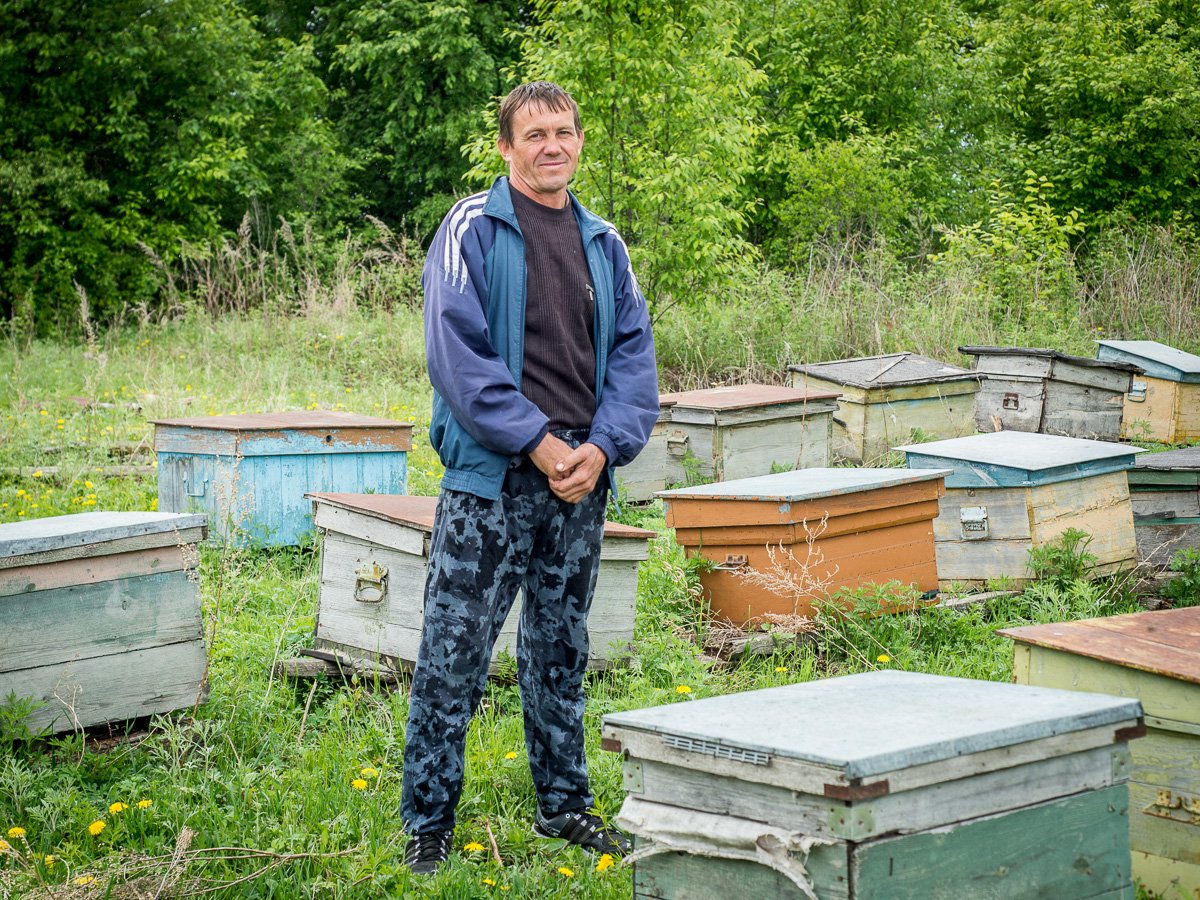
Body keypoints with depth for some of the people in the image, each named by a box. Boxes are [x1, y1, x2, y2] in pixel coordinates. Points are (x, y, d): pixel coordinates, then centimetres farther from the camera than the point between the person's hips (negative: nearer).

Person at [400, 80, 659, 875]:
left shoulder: (603, 243, 11)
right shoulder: (473, 230, -4)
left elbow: (633, 355, 9)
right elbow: (458, 353, -12)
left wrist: (602, 447, -6)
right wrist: (536, 441, -15)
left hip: (582, 480, 5)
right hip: (491, 478, -5)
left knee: (561, 650, 16)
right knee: (454, 653, -4)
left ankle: (564, 803, 28)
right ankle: (428, 824, 6)